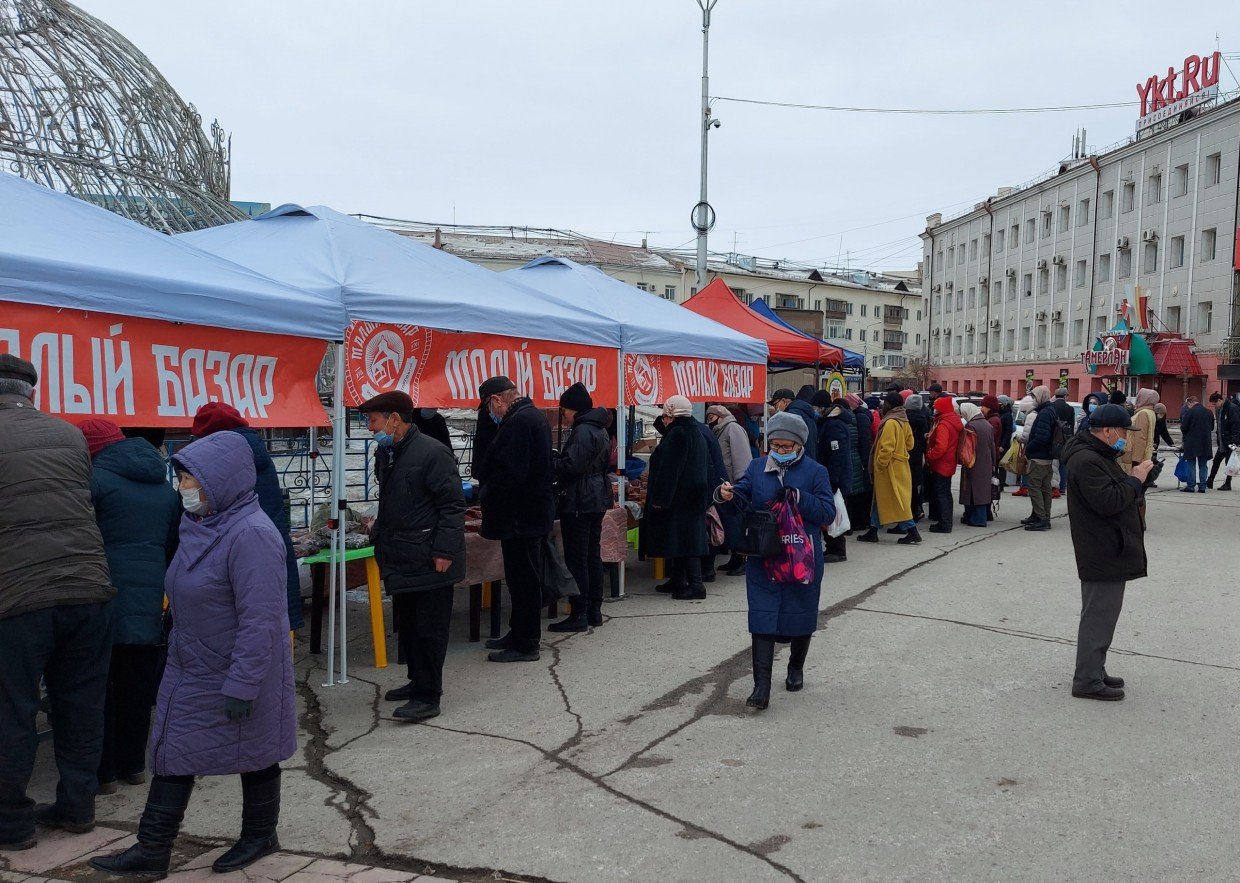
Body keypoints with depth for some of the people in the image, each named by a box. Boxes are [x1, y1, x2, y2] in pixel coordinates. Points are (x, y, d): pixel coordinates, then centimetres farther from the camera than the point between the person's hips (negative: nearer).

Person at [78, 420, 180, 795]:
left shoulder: (96, 478, -6)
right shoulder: (165, 485, 15)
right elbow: (174, 545, 19)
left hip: (106, 597, -6)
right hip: (150, 599, 6)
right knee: (138, 685, 13)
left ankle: (103, 772, 8)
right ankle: (133, 765, 21)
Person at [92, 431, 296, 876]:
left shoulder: (250, 534, -26)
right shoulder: (198, 525, 5)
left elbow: (261, 618, -28)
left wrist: (241, 685, -27)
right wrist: (180, 650, 20)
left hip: (242, 675, -9)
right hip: (192, 672, 9)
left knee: (254, 754, 10)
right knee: (174, 753, 11)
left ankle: (260, 835, 30)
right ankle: (153, 851, 21)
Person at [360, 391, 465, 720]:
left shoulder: (432, 453, -16)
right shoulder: (385, 454, 12)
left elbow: (453, 505, -17)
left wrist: (444, 551, -20)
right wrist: (379, 538, 17)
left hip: (429, 561, -9)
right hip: (401, 560, 9)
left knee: (430, 629, -2)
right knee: (407, 626, 17)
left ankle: (428, 696, 4)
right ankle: (417, 681, 31)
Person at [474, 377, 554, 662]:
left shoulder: (518, 422, -20)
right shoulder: (534, 416, 14)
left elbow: (508, 474, -26)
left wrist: (485, 492, -8)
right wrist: (486, 487, 16)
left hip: (521, 517, -11)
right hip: (536, 513, 11)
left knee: (522, 580, -2)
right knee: (525, 578, 18)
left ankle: (525, 644, 6)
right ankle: (519, 635, 28)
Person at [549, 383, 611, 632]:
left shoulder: (582, 431, -16)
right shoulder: (600, 429, 15)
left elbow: (571, 466, -23)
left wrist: (551, 459, -7)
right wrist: (558, 458, 11)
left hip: (579, 503, -10)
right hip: (597, 500, 10)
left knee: (576, 560, -5)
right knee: (593, 556, 14)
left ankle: (579, 615, -1)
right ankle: (594, 611, 20)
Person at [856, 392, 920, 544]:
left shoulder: (890, 422, -19)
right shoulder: (904, 422, 10)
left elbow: (887, 447, -23)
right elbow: (909, 444, 14)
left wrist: (880, 464, -16)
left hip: (890, 468, -10)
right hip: (900, 465, 10)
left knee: (897, 500, -4)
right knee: (880, 498, 15)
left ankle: (912, 531, -2)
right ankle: (873, 531, 20)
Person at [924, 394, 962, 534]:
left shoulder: (943, 424, -21)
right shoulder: (955, 422, 11)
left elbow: (940, 447, -29)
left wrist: (929, 456, -16)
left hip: (940, 465, -10)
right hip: (948, 464, 10)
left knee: (940, 494, -6)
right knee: (945, 493, 18)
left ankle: (944, 524, -6)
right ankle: (945, 521, 27)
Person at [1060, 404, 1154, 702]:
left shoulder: (1099, 456, 17)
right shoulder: (1087, 461, -19)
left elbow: (1117, 494, 20)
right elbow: (1108, 502, -27)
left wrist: (1137, 478, 4)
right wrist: (1135, 480, -15)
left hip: (1110, 552, 11)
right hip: (1103, 554, -11)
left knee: (1101, 615, 18)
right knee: (1098, 616, -6)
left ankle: (1094, 672, 28)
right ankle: (1087, 681, 0)